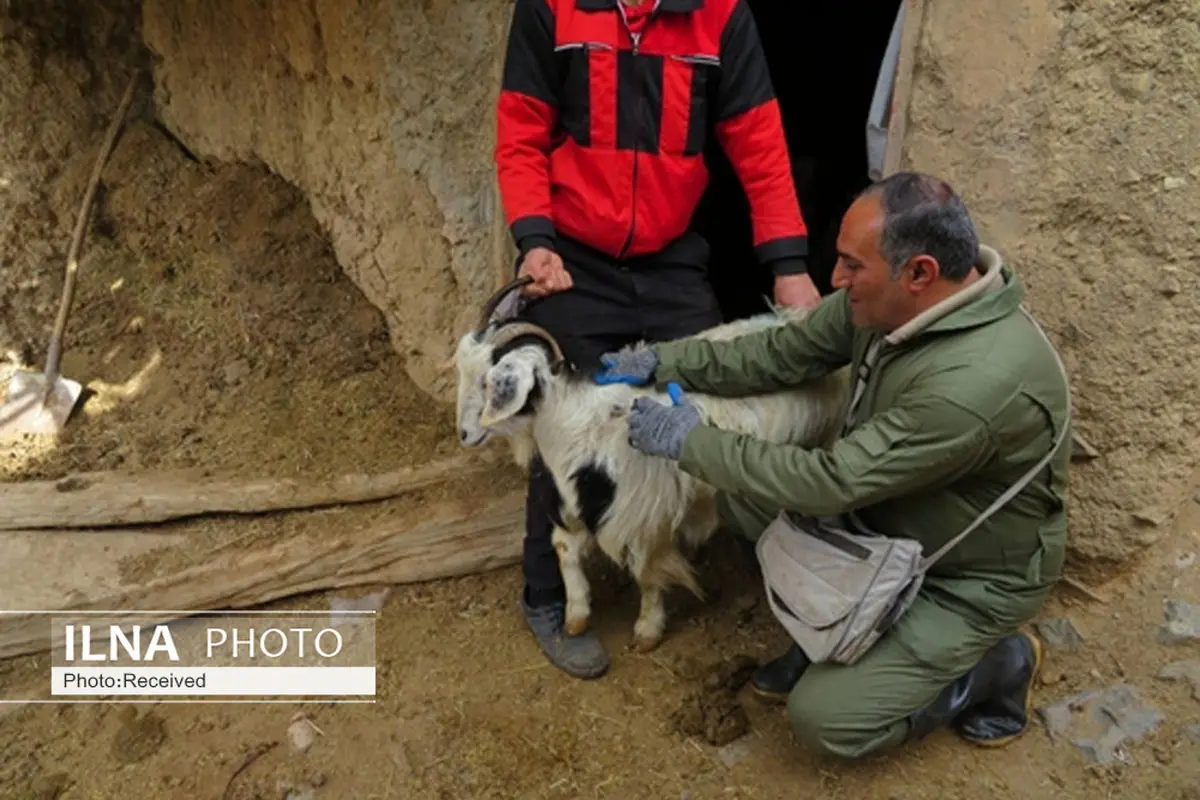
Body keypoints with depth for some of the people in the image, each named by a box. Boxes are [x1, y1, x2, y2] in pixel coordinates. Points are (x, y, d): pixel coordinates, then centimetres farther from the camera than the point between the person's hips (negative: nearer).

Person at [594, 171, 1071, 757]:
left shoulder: (978, 383, -38)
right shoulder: (886, 300, -14)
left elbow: (832, 483, -34)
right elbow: (780, 354, -3)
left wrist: (692, 442, -25)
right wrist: (661, 362, -9)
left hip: (971, 577, -7)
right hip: (889, 516, 7)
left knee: (824, 719, -11)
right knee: (743, 499, -6)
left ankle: (994, 665, 10)